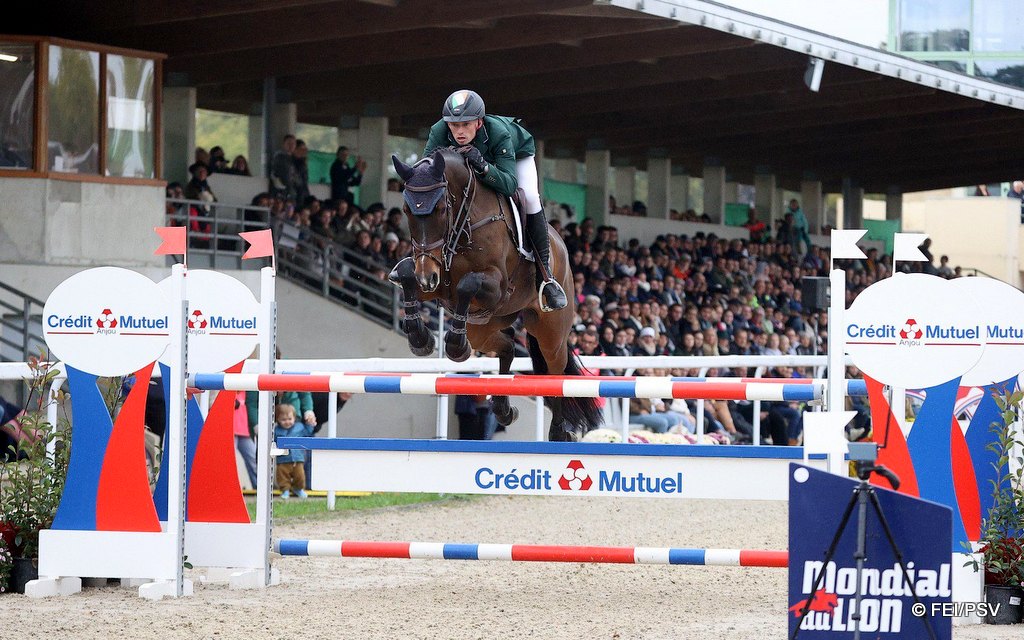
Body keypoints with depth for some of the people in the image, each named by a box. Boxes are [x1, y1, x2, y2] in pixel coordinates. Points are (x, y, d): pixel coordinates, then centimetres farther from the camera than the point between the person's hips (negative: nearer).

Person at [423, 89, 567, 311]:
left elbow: (510, 185, -50)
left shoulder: (498, 133, -45)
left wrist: (483, 166, -66)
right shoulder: (440, 131, -37)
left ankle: (544, 272, -16)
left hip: (517, 152, -3)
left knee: (529, 197, -26)